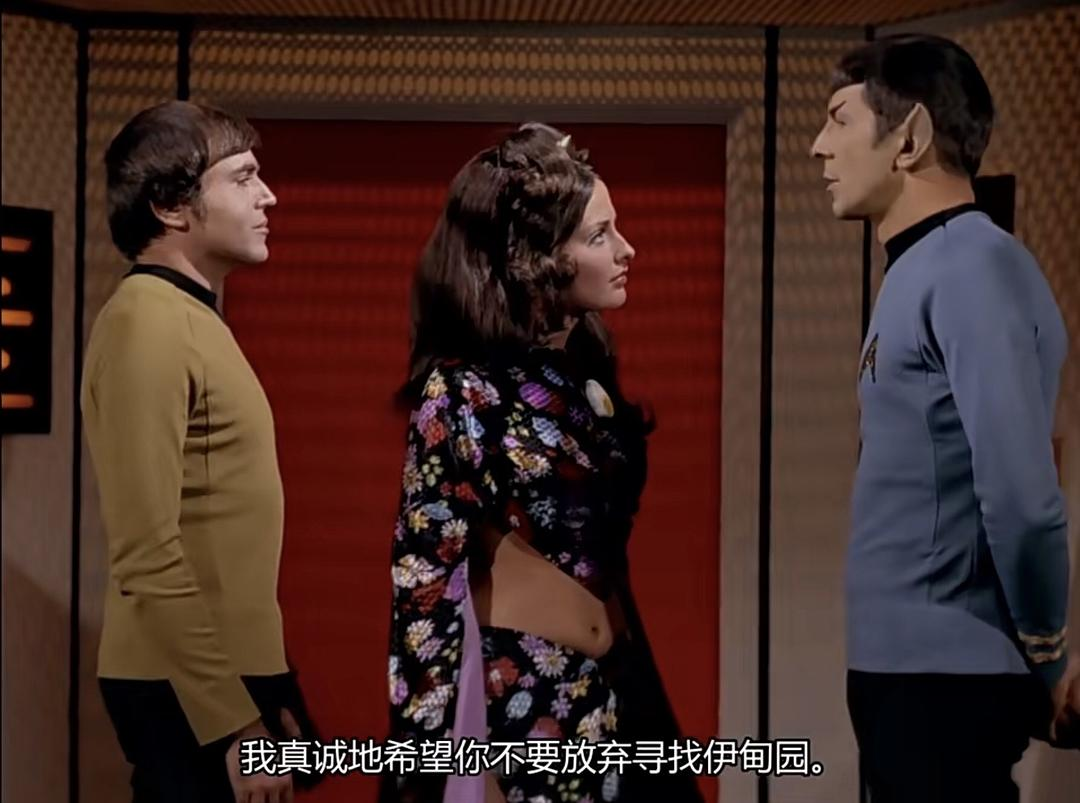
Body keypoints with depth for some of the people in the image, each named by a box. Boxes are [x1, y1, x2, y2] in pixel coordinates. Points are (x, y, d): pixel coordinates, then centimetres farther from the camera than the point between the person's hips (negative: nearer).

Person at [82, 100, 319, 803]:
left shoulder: (194, 318, 15)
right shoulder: (147, 323, -15)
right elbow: (148, 555, -22)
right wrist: (234, 725, -21)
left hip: (227, 676, 9)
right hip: (190, 696, -9)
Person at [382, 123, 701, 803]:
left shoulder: (586, 372, 7)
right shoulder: (463, 390, -14)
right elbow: (427, 584, -15)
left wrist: (636, 683, 14)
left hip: (613, 695, 7)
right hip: (517, 703, -7)